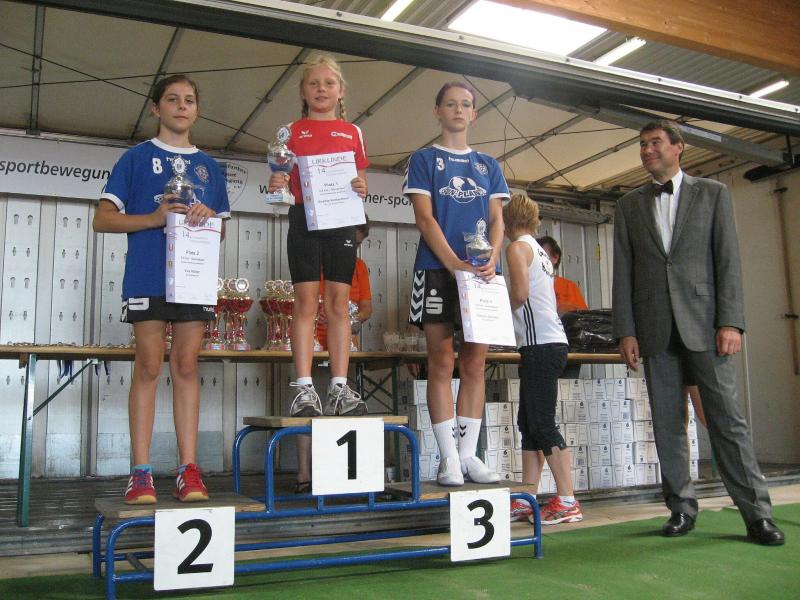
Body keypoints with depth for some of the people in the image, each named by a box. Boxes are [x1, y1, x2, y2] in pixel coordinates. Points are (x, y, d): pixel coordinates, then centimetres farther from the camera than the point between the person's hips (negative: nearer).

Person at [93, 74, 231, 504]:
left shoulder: (209, 166, 19)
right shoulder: (137, 158, 9)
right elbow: (103, 220, 3)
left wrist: (208, 218, -2)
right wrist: (154, 218, -12)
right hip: (147, 278, -3)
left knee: (186, 367, 2)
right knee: (149, 366, -5)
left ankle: (188, 471, 4)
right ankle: (141, 472, 1)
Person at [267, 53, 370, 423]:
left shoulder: (352, 132, 15)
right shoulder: (292, 131, 12)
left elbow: (361, 180, 14)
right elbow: (285, 179, 8)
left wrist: (361, 188, -8)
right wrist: (276, 184, -14)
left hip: (341, 219, 2)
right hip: (304, 216, -1)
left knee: (339, 302, 0)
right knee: (306, 300, -6)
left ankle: (339, 387, 1)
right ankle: (303, 388, -5)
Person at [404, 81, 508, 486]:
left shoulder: (488, 166, 18)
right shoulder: (424, 159, 8)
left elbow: (496, 220, 11)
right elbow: (424, 217, -3)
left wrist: (491, 259, -10)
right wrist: (455, 263, -16)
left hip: (481, 274, 4)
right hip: (437, 270, -3)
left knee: (474, 364, 3)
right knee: (442, 362, -4)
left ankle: (468, 454, 9)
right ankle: (449, 457, 1)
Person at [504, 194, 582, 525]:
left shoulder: (517, 247, -5)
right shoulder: (540, 250, 22)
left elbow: (520, 293, -17)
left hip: (540, 344, -9)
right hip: (550, 342, 9)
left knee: (542, 425, -7)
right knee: (529, 423, 10)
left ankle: (567, 502, -3)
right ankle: (527, 499, 14)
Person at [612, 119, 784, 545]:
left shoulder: (712, 193, 9)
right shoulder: (629, 205, 14)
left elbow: (728, 260, 1)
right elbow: (623, 271, 8)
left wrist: (731, 322, -8)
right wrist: (625, 331, -1)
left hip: (703, 322, -2)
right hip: (655, 329, 2)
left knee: (726, 417, -2)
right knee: (667, 423, 4)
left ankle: (756, 512, 5)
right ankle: (681, 508, 13)